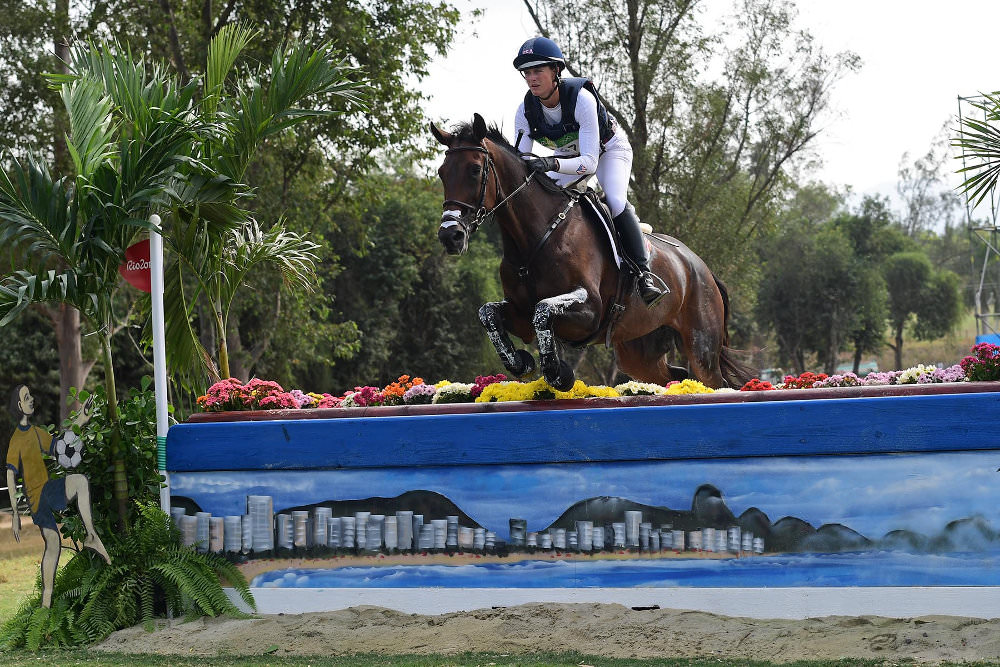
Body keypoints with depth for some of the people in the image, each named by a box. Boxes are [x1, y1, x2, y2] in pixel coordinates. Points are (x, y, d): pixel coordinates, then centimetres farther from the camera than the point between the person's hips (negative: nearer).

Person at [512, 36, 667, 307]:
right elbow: (522, 162, -18)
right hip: (567, 154, 5)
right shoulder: (525, 111, -23)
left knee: (615, 202, -30)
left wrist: (553, 164, -58)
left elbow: (589, 162, -41)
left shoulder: (581, 98, -37)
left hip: (609, 149, -5)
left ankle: (644, 273, -21)